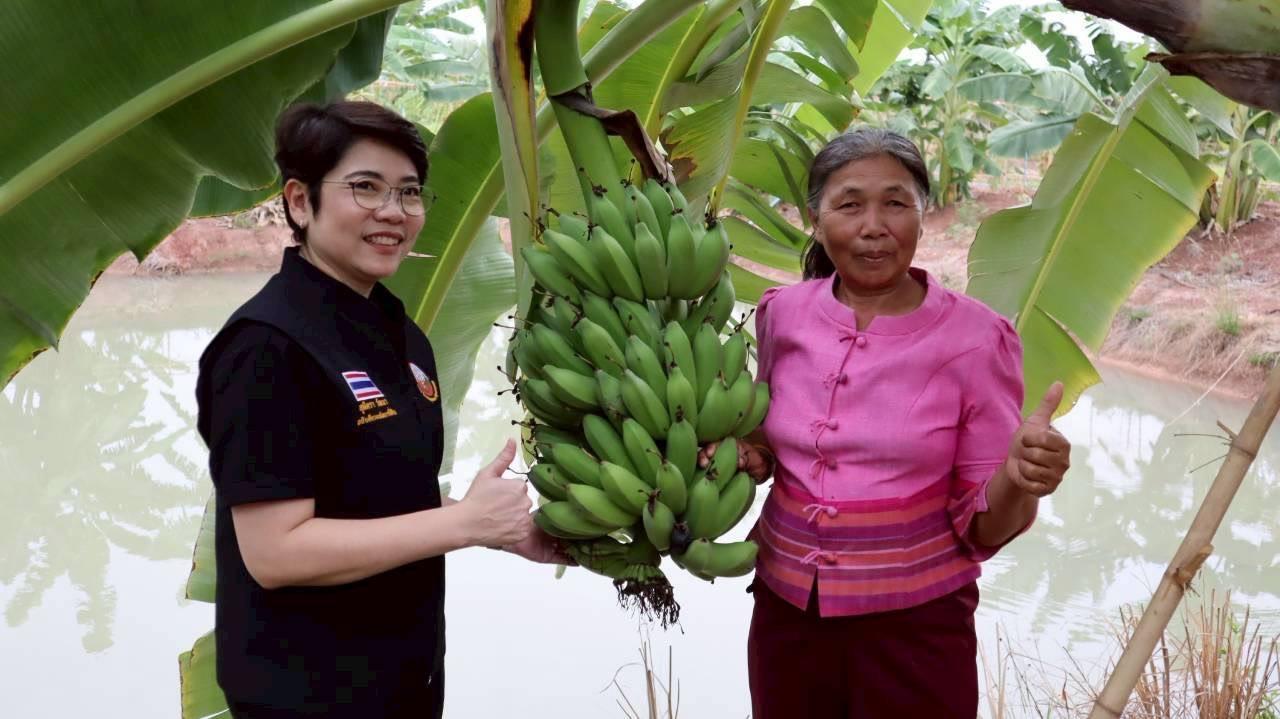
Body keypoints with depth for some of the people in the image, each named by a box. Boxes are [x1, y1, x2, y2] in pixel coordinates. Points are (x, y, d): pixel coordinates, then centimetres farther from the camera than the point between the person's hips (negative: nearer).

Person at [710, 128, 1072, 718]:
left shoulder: (974, 336, -12)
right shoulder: (782, 314, -3)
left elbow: (982, 524, -8)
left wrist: (1018, 479, -28)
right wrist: (748, 455, -6)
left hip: (914, 624, -3)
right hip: (785, 609, 3)